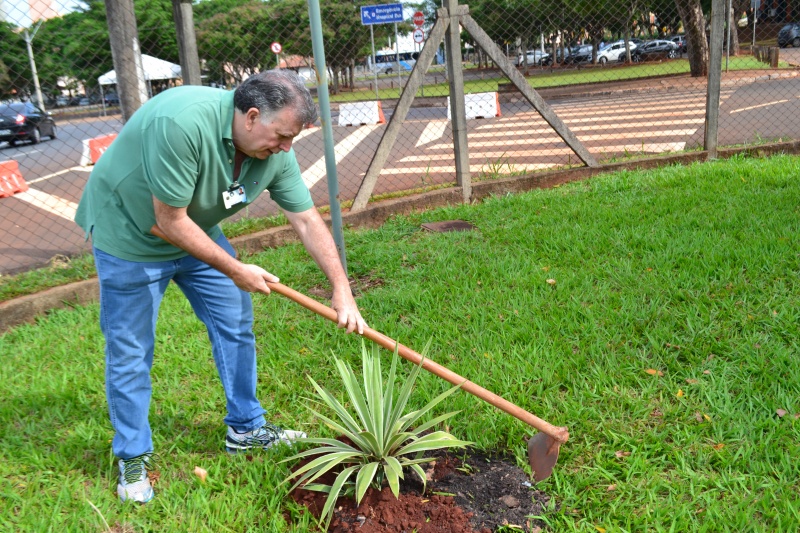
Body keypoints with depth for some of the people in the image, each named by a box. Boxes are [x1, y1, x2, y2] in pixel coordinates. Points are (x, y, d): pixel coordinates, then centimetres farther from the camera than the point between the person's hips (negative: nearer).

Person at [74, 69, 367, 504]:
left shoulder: (275, 152, -15)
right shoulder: (182, 123, -37)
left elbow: (307, 221, -9)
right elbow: (169, 223, -30)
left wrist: (342, 289, -13)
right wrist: (235, 270, -23)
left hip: (196, 231, 7)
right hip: (129, 233, -6)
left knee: (235, 323, 8)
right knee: (130, 351, 3)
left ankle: (245, 428, 26)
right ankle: (133, 457, 22)